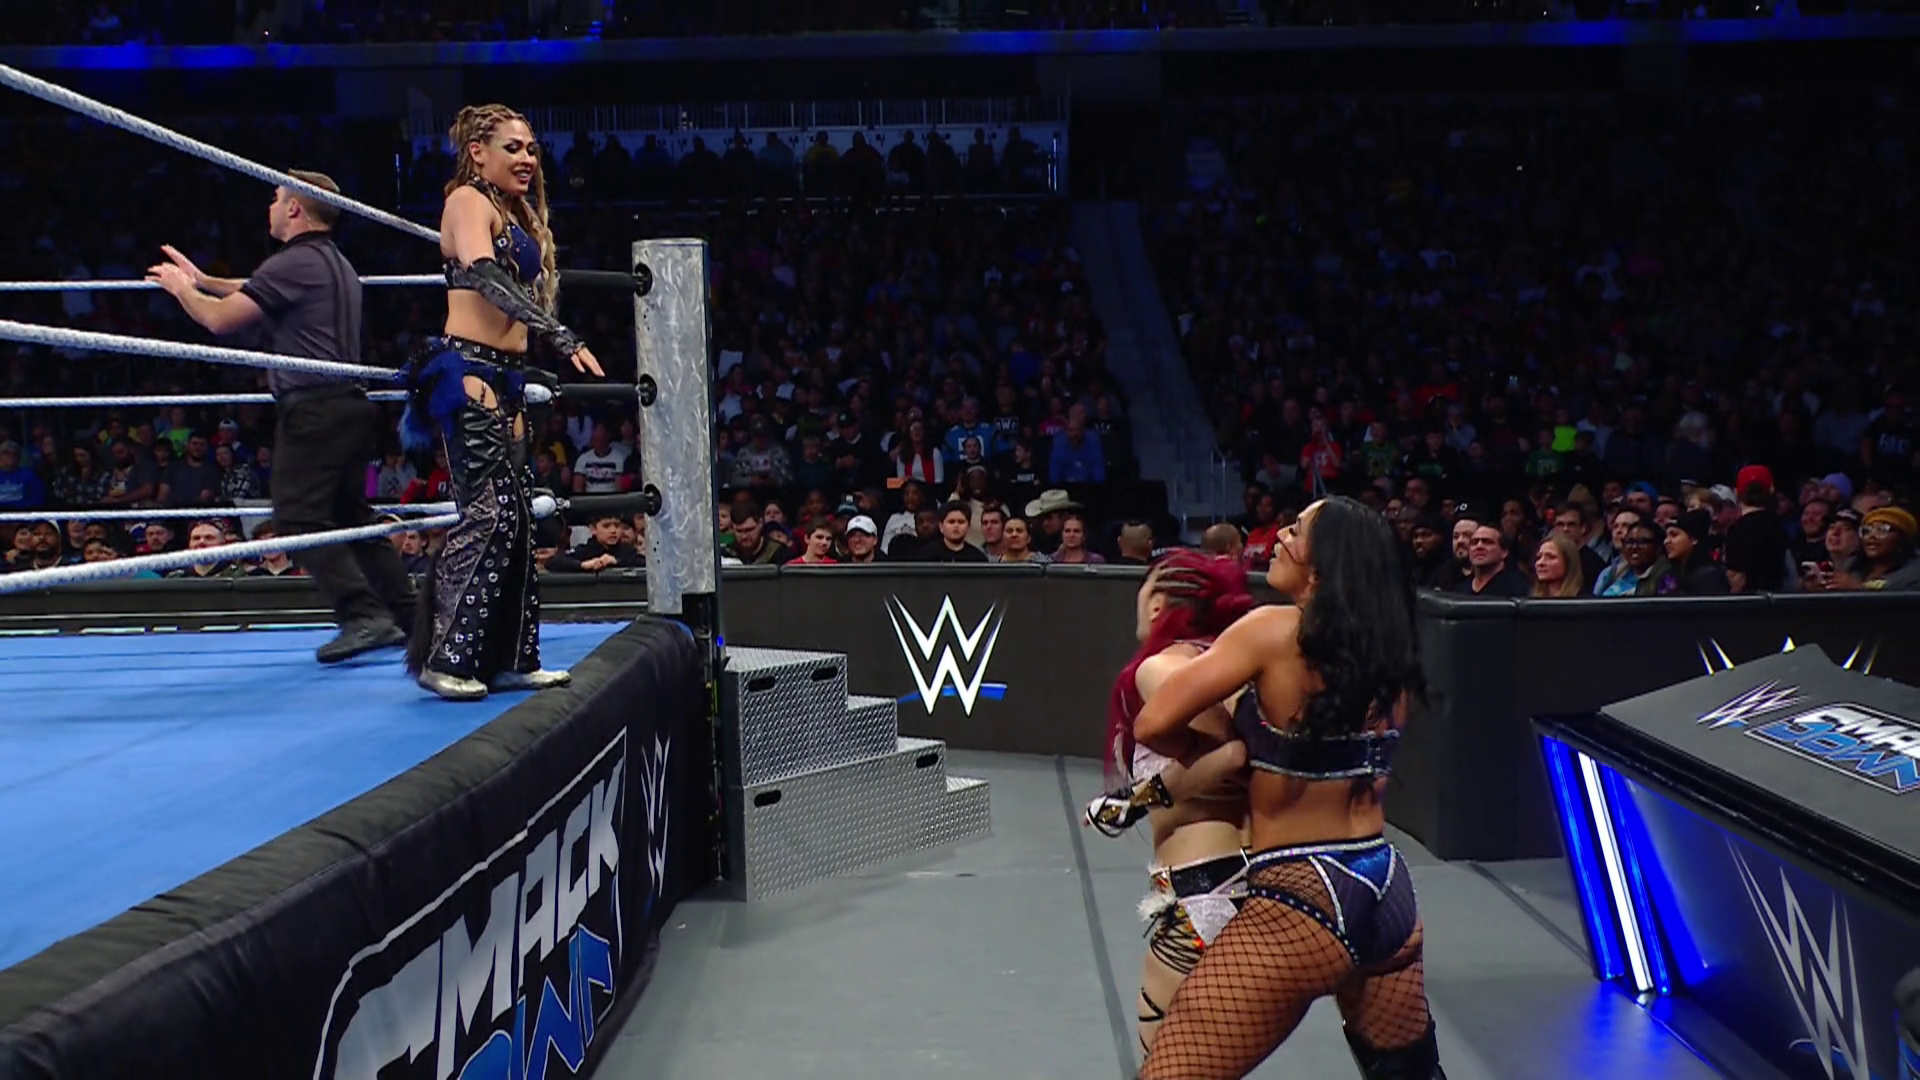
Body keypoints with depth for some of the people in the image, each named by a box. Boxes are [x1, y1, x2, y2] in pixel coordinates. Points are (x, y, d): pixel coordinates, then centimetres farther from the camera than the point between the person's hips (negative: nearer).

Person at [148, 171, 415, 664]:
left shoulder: (293, 263, -10)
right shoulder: (335, 264, 21)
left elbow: (221, 319, -7)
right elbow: (258, 293, 36)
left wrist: (182, 289, 12)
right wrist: (202, 280, 39)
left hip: (313, 409, -10)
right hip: (349, 405, 10)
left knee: (300, 516, -9)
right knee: (349, 514, 14)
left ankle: (364, 616, -17)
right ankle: (405, 615, 13)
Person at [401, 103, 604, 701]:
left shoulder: (518, 216, 21)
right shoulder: (468, 200, -6)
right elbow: (486, 277, -23)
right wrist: (563, 338, -31)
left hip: (504, 379, 9)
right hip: (467, 371, -9)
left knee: (516, 516, 7)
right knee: (488, 511, -14)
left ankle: (510, 658, 13)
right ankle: (443, 657, -9)